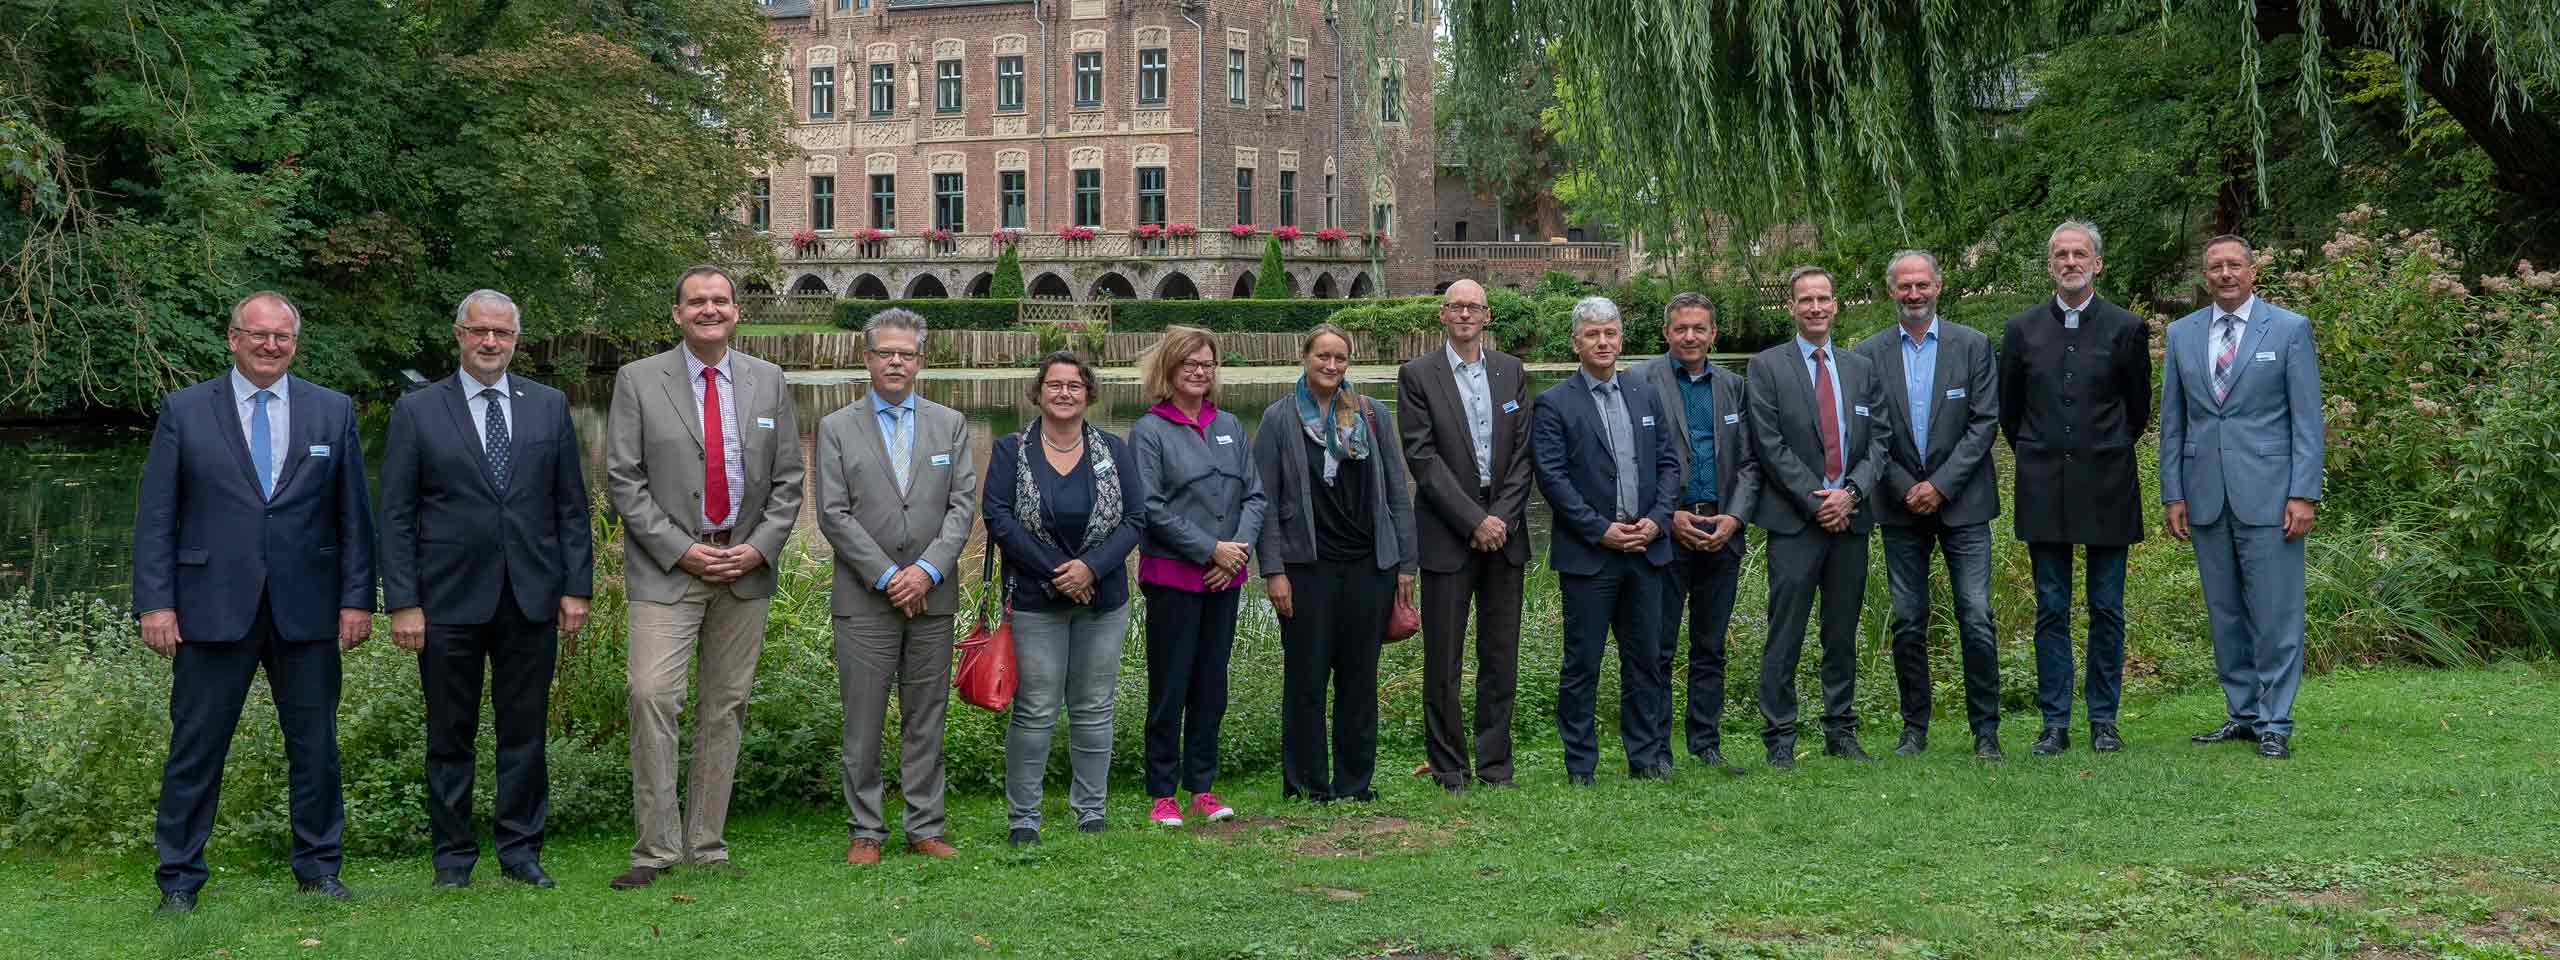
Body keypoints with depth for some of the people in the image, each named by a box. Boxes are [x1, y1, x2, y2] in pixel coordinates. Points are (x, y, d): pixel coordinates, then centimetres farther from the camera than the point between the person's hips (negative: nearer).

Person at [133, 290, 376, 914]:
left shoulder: (332, 411, 7)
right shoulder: (184, 411, 3)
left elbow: (353, 514, 7)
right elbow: (155, 516, 1)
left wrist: (357, 598, 1)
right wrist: (154, 603, -7)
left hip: (306, 609, 2)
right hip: (213, 606, -1)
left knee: (315, 746, 8)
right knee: (196, 748, 3)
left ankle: (318, 868, 21)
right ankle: (179, 879, 13)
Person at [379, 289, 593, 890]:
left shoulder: (549, 407, 9)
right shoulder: (417, 412, 2)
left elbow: (571, 506, 9)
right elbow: (395, 517, 0)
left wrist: (577, 587, 2)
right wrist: (403, 603, -7)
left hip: (531, 598, 2)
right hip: (450, 600, -2)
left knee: (525, 729, 6)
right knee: (450, 734, 5)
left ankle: (520, 848, 16)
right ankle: (454, 854, 16)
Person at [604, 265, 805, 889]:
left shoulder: (768, 382, 8)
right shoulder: (638, 381, 0)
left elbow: (787, 480, 9)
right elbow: (623, 480, -4)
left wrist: (760, 547, -5)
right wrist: (679, 549, -11)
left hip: (746, 565, 3)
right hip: (667, 568, -3)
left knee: (725, 707, 7)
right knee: (652, 696, -15)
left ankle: (706, 844, 14)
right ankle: (657, 845, -8)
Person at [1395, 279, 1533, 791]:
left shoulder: (1512, 371, 10)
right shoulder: (1418, 375, -1)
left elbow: (1523, 452, 6)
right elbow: (1422, 456, -8)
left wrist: (1502, 519, -7)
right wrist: (1474, 520, -12)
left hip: (1503, 531, 3)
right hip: (1447, 534, -3)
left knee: (1501, 657, 7)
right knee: (1443, 659, 0)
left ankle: (1495, 763, 15)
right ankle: (1448, 767, 8)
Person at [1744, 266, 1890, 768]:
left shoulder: (1861, 368, 13)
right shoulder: (1767, 367, 0)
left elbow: (1879, 439, 8)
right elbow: (1770, 445, -7)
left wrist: (1851, 492, -8)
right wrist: (1816, 501, -12)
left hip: (1850, 517, 4)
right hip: (1795, 520, -4)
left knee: (1843, 632, 10)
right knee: (1785, 634, -4)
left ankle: (1841, 730, 19)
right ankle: (1779, 739, 2)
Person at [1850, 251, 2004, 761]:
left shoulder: (1973, 345, 2)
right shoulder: (1869, 353, 5)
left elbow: (1985, 422, -3)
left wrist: (1940, 485, -11)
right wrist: (1906, 489, -7)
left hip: (1962, 502, -2)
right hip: (1900, 505, 2)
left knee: (1976, 618, -6)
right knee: (1907, 623, 5)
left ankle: (1986, 731, 2)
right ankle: (1914, 728, 14)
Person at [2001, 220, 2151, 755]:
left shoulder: (2127, 329, 1)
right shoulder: (2022, 329, 6)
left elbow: (2139, 409, 9)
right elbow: (2008, 409, 15)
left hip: (2106, 486, -1)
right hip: (2044, 490, 1)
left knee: (2107, 610, 4)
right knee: (2051, 611, 4)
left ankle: (2103, 720, 11)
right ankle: (2055, 723, 8)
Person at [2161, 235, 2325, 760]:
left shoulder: (2290, 329, 1)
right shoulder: (2182, 334, 10)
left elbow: (2307, 418, -2)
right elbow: (2172, 421, 12)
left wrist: (2304, 494, -9)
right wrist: (2173, 494, 5)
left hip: (2267, 494, -4)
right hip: (2205, 496, 4)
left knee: (2275, 612, -3)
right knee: (2225, 614, 9)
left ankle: (2274, 722, 2)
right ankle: (2243, 713, 18)